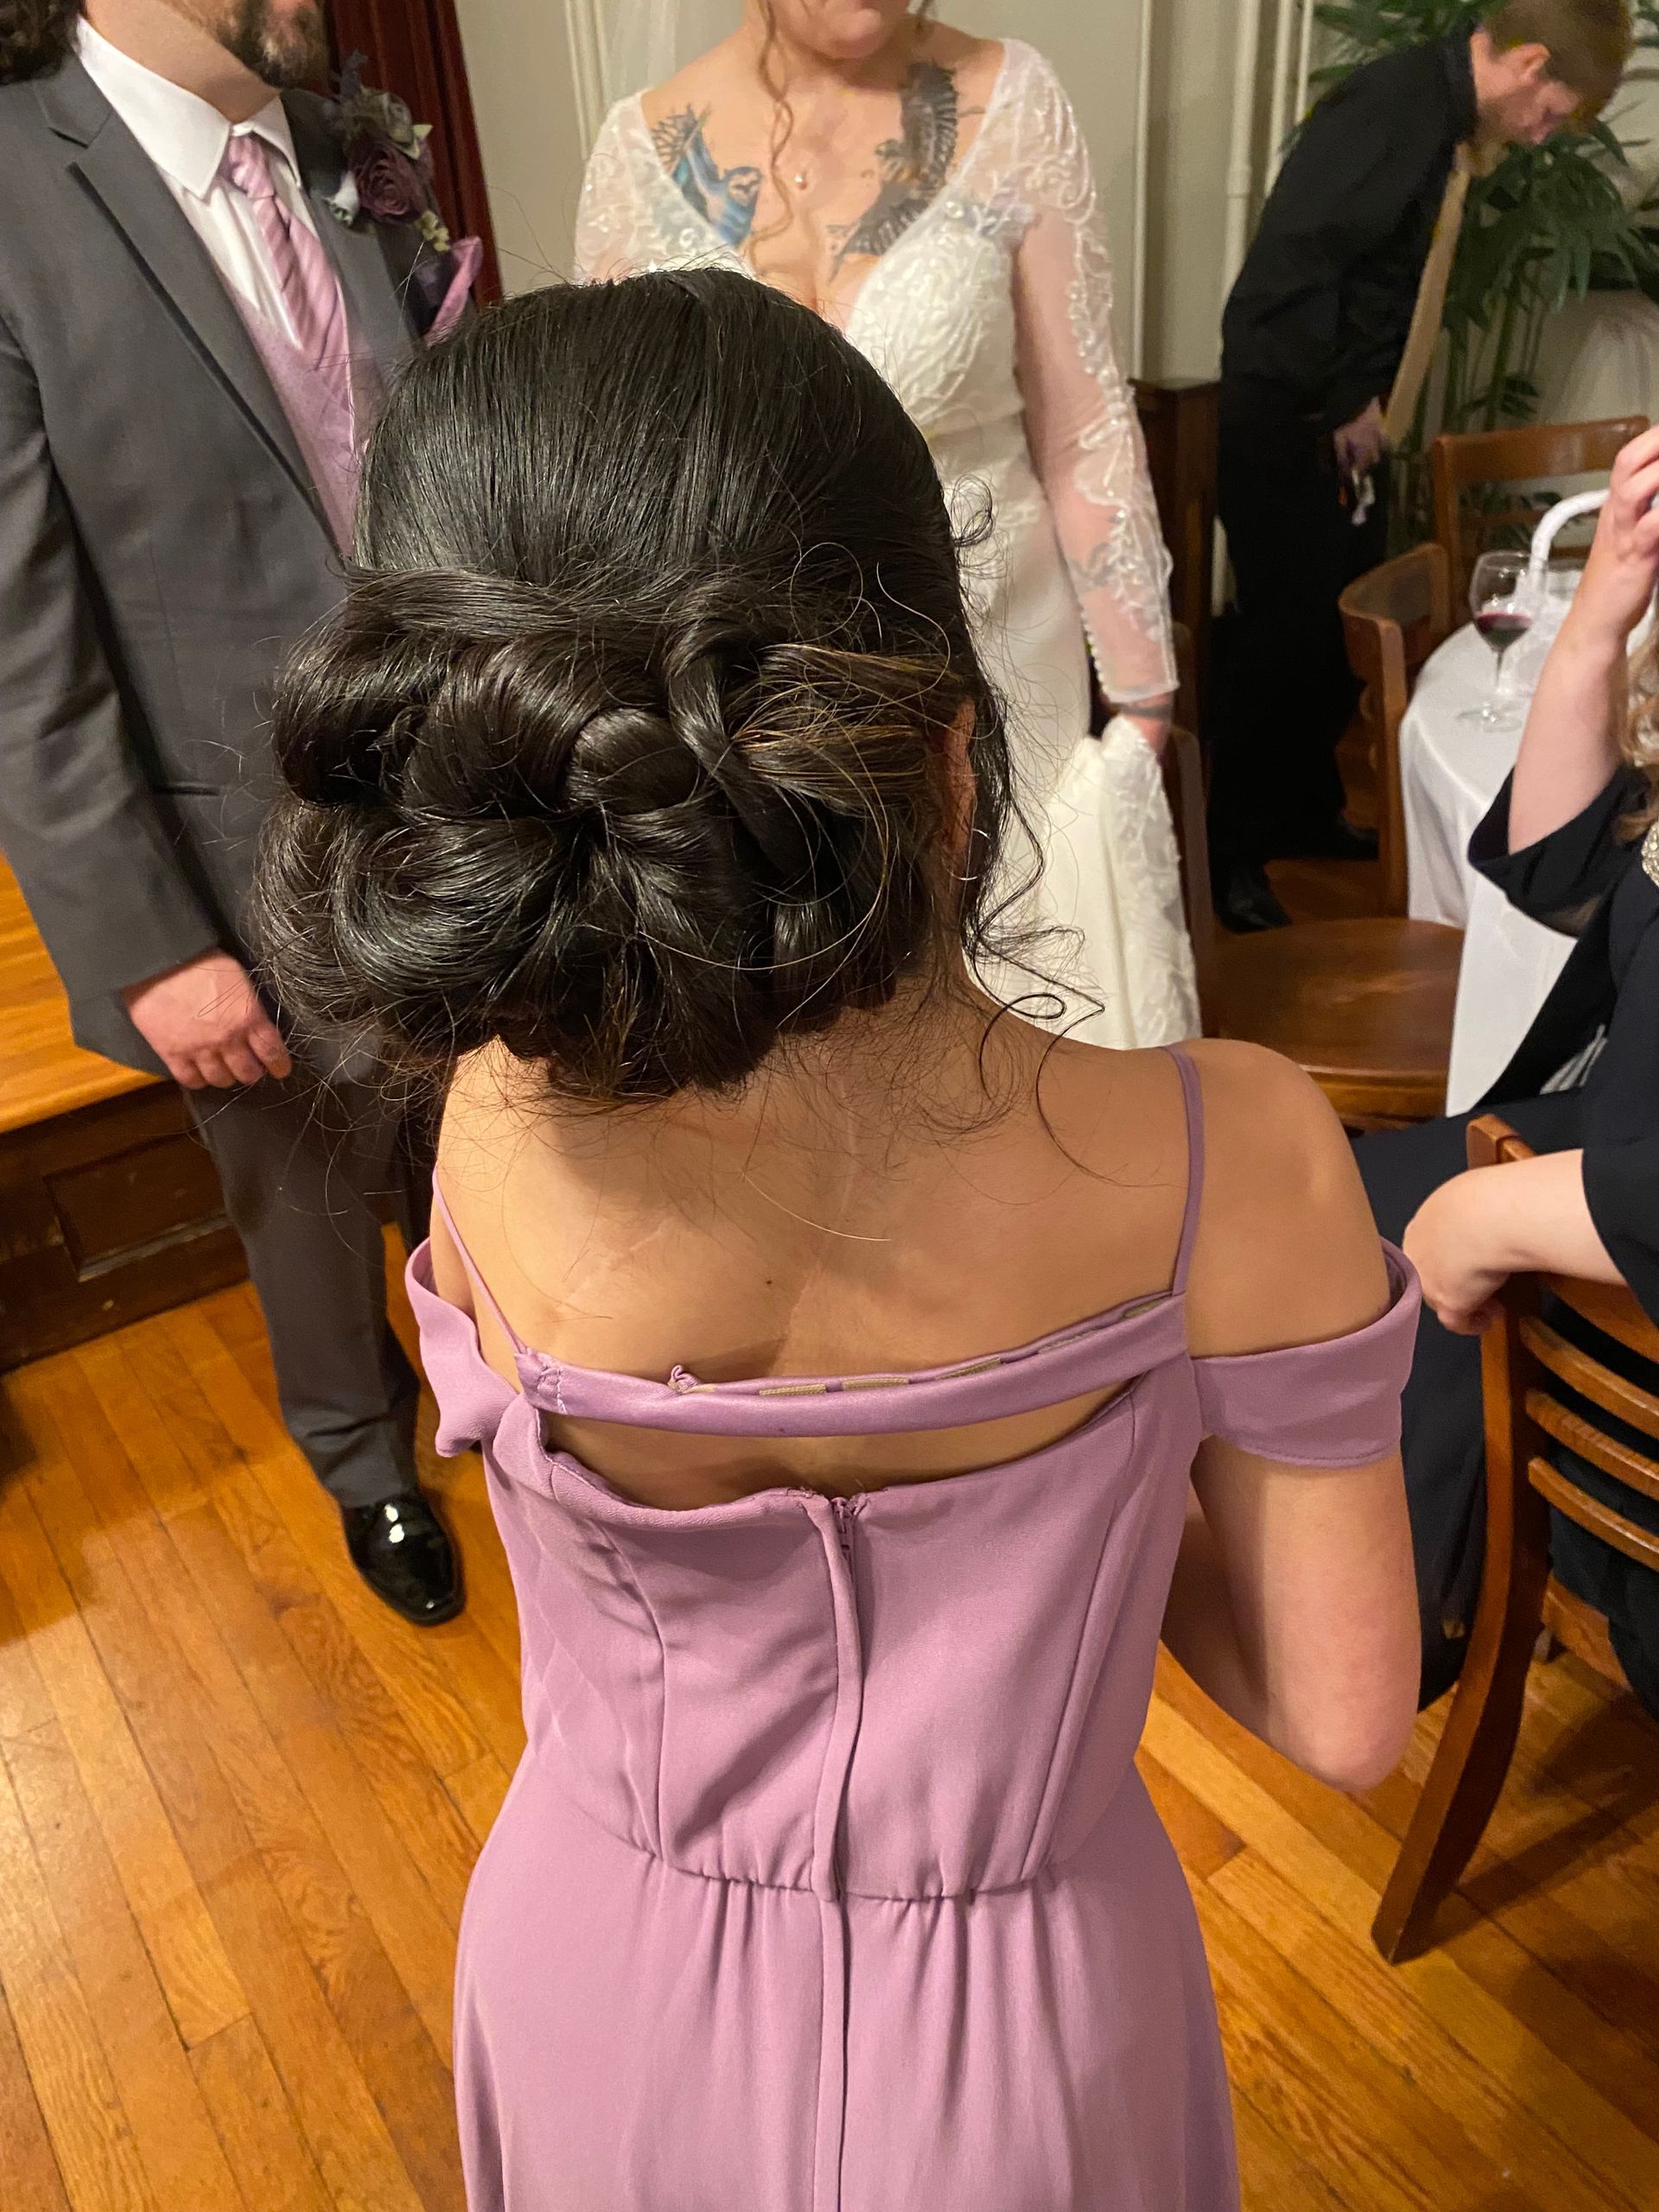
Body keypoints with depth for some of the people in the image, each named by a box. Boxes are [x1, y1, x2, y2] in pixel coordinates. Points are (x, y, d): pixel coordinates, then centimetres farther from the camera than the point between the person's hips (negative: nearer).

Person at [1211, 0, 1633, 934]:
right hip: (1290, 428, -9)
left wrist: (1369, 407, 7)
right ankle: (1233, 853, 7)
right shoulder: (1390, 109, -18)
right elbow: (1286, 272, -25)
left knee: (1345, 632, 13)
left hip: (1353, 428, 9)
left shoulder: (1447, 118, 12)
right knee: (1285, 638, -5)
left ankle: (1308, 812, 28)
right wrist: (1337, 407, -16)